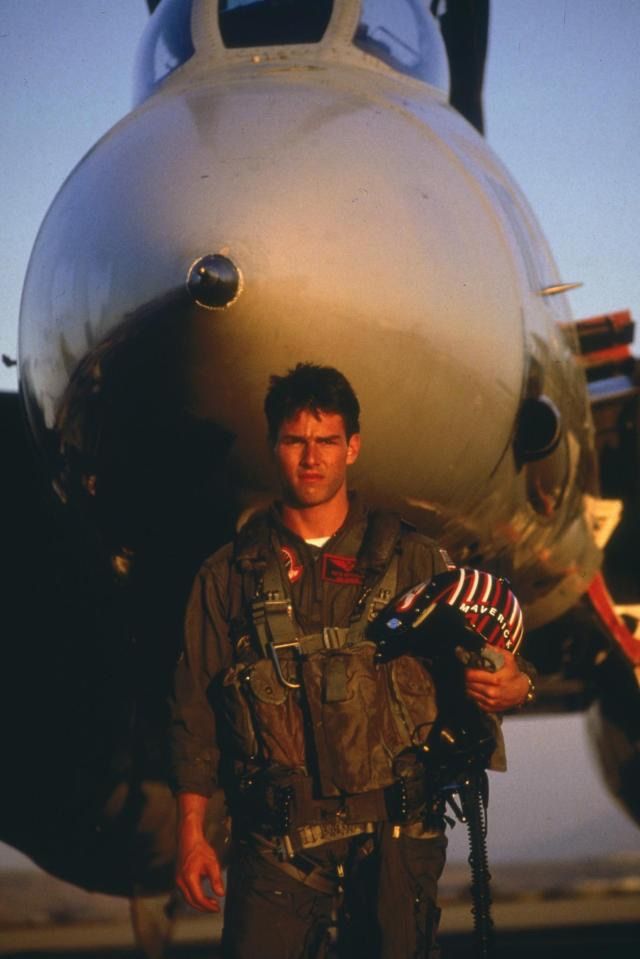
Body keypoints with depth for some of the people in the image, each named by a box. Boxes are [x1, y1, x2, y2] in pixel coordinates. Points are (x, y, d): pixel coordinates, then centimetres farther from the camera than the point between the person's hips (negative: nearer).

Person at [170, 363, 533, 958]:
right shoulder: (229, 575, 8)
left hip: (393, 840, 1)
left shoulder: (414, 562, 8)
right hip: (278, 843, 0)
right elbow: (195, 712, 7)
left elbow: (481, 663, 9)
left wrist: (511, 688, -16)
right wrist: (191, 835, 1)